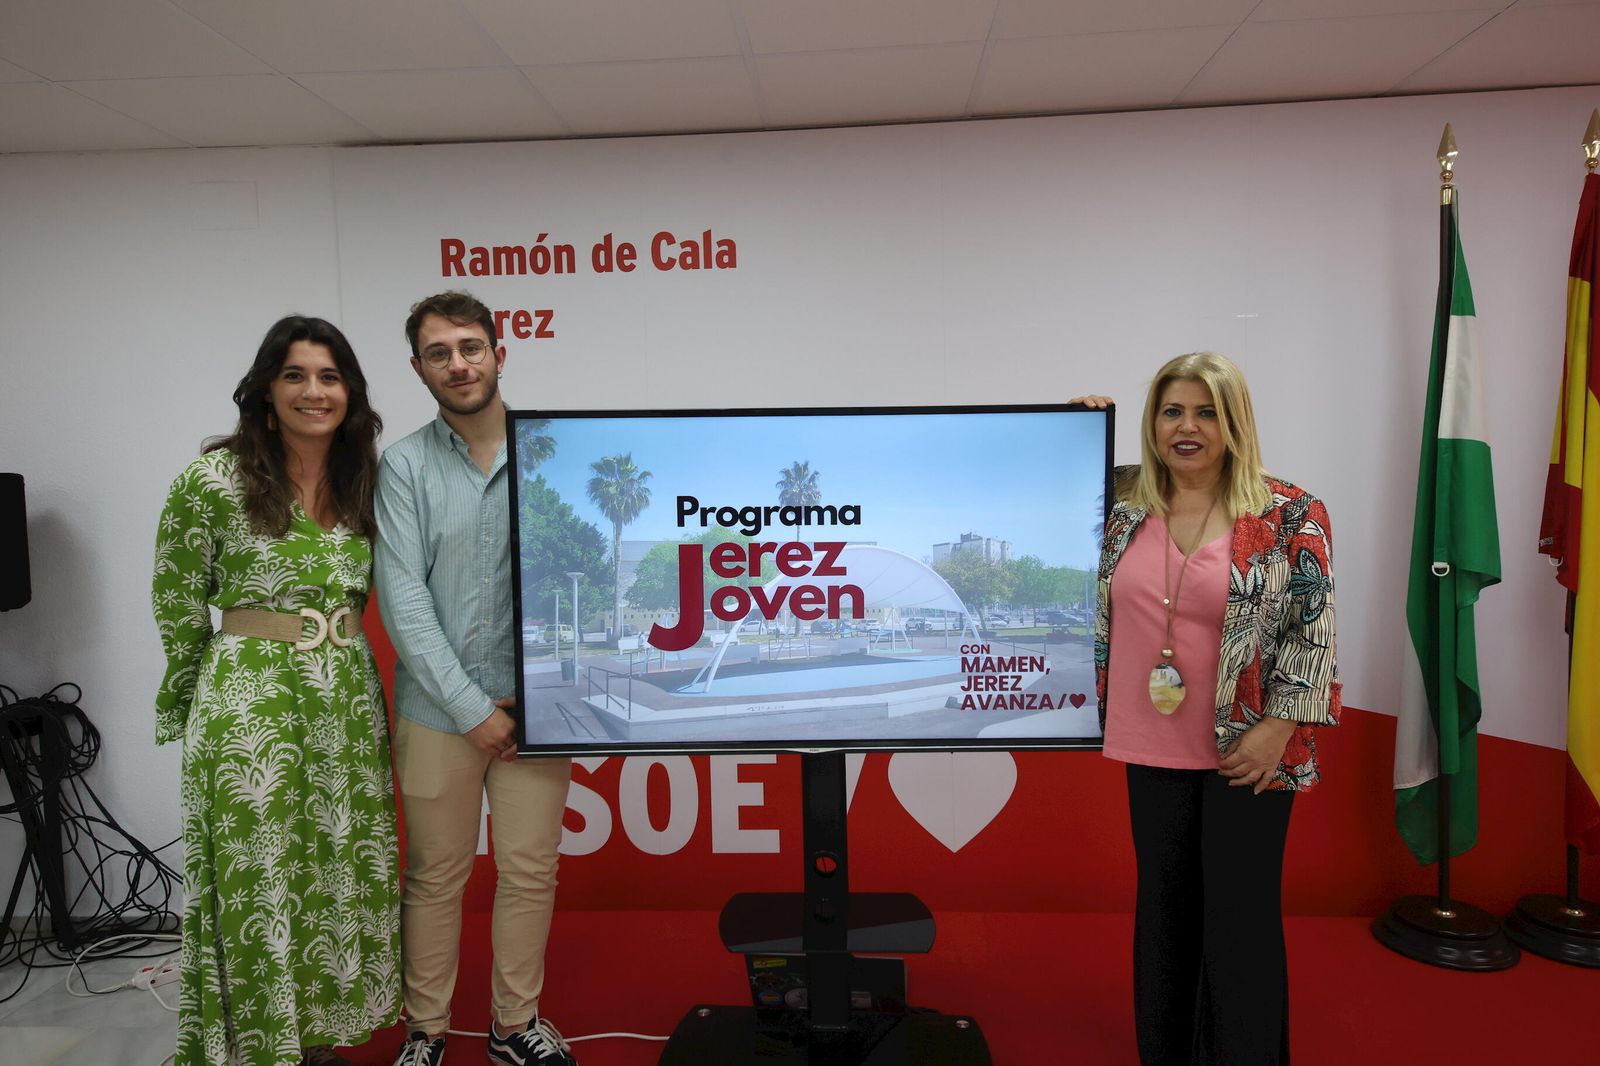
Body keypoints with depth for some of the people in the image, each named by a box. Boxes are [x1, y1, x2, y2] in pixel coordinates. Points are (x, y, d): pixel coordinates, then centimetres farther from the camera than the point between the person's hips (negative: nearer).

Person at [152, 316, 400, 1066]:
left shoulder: (366, 480, 5)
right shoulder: (213, 479, -9)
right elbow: (178, 605, 0)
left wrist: (330, 666, 14)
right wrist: (199, 703, 8)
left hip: (349, 701, 5)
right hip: (249, 703, -5)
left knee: (344, 875, 13)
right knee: (259, 885, 5)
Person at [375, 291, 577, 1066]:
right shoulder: (404, 465, -2)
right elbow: (403, 598, -8)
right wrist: (472, 709, -12)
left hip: (535, 704, 1)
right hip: (439, 707, -1)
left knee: (531, 871, 11)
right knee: (436, 876, 12)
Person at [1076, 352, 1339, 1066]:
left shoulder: (1290, 515, -7)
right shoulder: (1124, 509, 2)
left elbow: (1313, 631, -7)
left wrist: (1276, 728, -12)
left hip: (1245, 753, -4)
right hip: (1153, 751, 4)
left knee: (1241, 921, 6)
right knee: (1163, 911, 16)